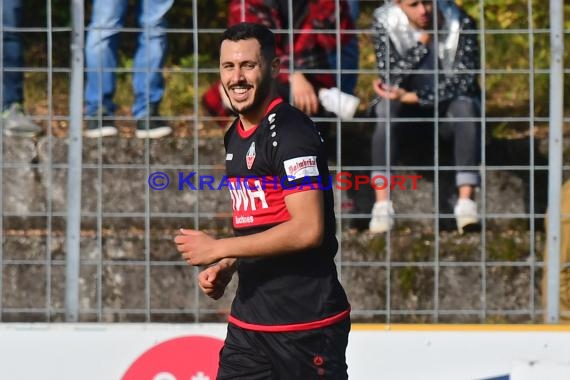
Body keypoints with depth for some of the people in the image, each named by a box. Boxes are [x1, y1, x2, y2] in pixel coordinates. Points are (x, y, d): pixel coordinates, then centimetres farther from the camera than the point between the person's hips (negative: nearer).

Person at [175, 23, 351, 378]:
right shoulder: (236, 136, 14)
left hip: (306, 322, -8)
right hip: (250, 319, 8)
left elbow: (307, 229, -23)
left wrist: (219, 248, -18)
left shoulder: (291, 132, -14)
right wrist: (225, 268, 7)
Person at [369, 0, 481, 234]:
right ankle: (382, 204, -38)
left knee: (466, 106, -33)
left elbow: (463, 82, -22)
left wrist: (411, 97, -29)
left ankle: (466, 202, -39)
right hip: (406, 113, 0)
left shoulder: (460, 23, -16)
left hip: (448, 109, 0)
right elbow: (390, 78, -22)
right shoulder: (385, 22, -14)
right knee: (386, 108, -32)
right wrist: (422, 42, -29)